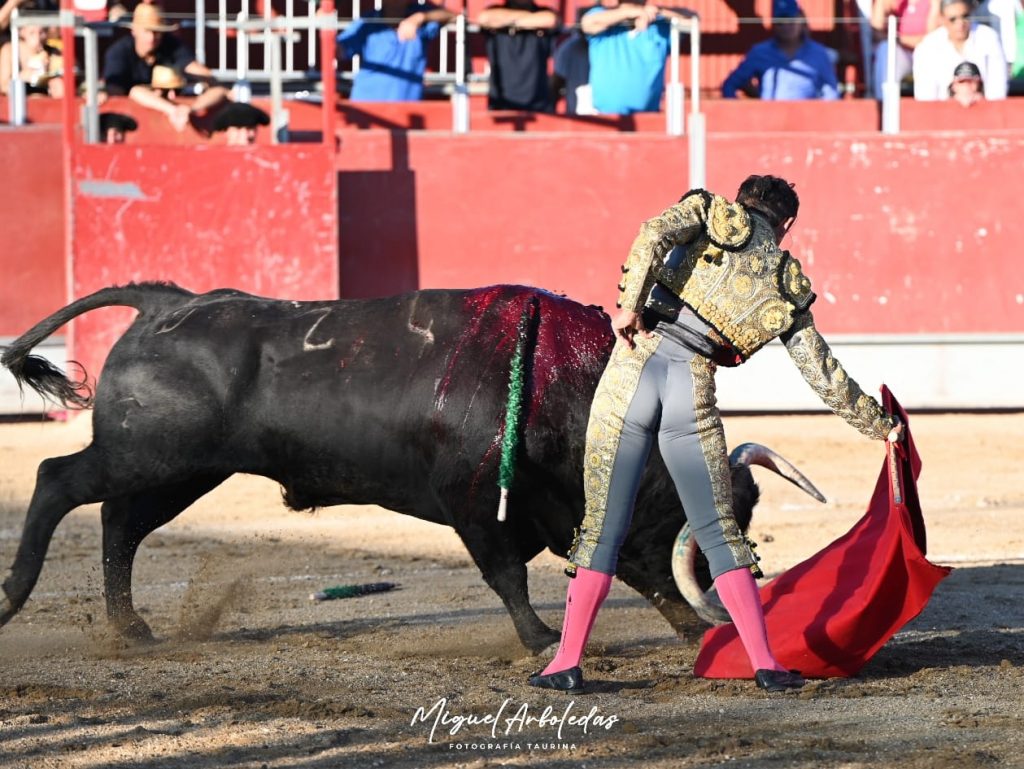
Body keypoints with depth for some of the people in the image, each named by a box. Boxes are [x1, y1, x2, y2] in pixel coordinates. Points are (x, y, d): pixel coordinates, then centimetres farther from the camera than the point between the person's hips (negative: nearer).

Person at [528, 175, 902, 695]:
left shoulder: (711, 212, 12)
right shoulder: (787, 288, 16)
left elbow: (655, 234, -10)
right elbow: (825, 375, 19)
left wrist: (630, 304, -11)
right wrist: (880, 426, 30)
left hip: (634, 368, -1)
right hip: (693, 392, 1)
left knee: (604, 523, 5)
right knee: (719, 531, 10)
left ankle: (567, 661, 4)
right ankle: (765, 663, 5)